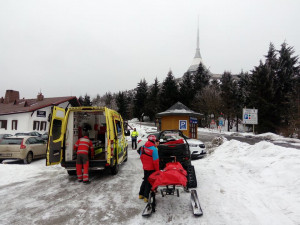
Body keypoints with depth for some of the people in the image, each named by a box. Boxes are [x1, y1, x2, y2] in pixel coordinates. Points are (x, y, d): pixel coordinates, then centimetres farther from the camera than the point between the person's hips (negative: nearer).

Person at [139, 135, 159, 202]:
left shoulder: (143, 147, -2)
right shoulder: (154, 149, -23)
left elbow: (141, 157, 8)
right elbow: (155, 161, -21)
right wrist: (157, 170, -10)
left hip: (145, 167, 6)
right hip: (151, 169, -6)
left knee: (145, 180, 22)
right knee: (149, 182, 6)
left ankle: (141, 194, 31)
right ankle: (146, 197, 13)